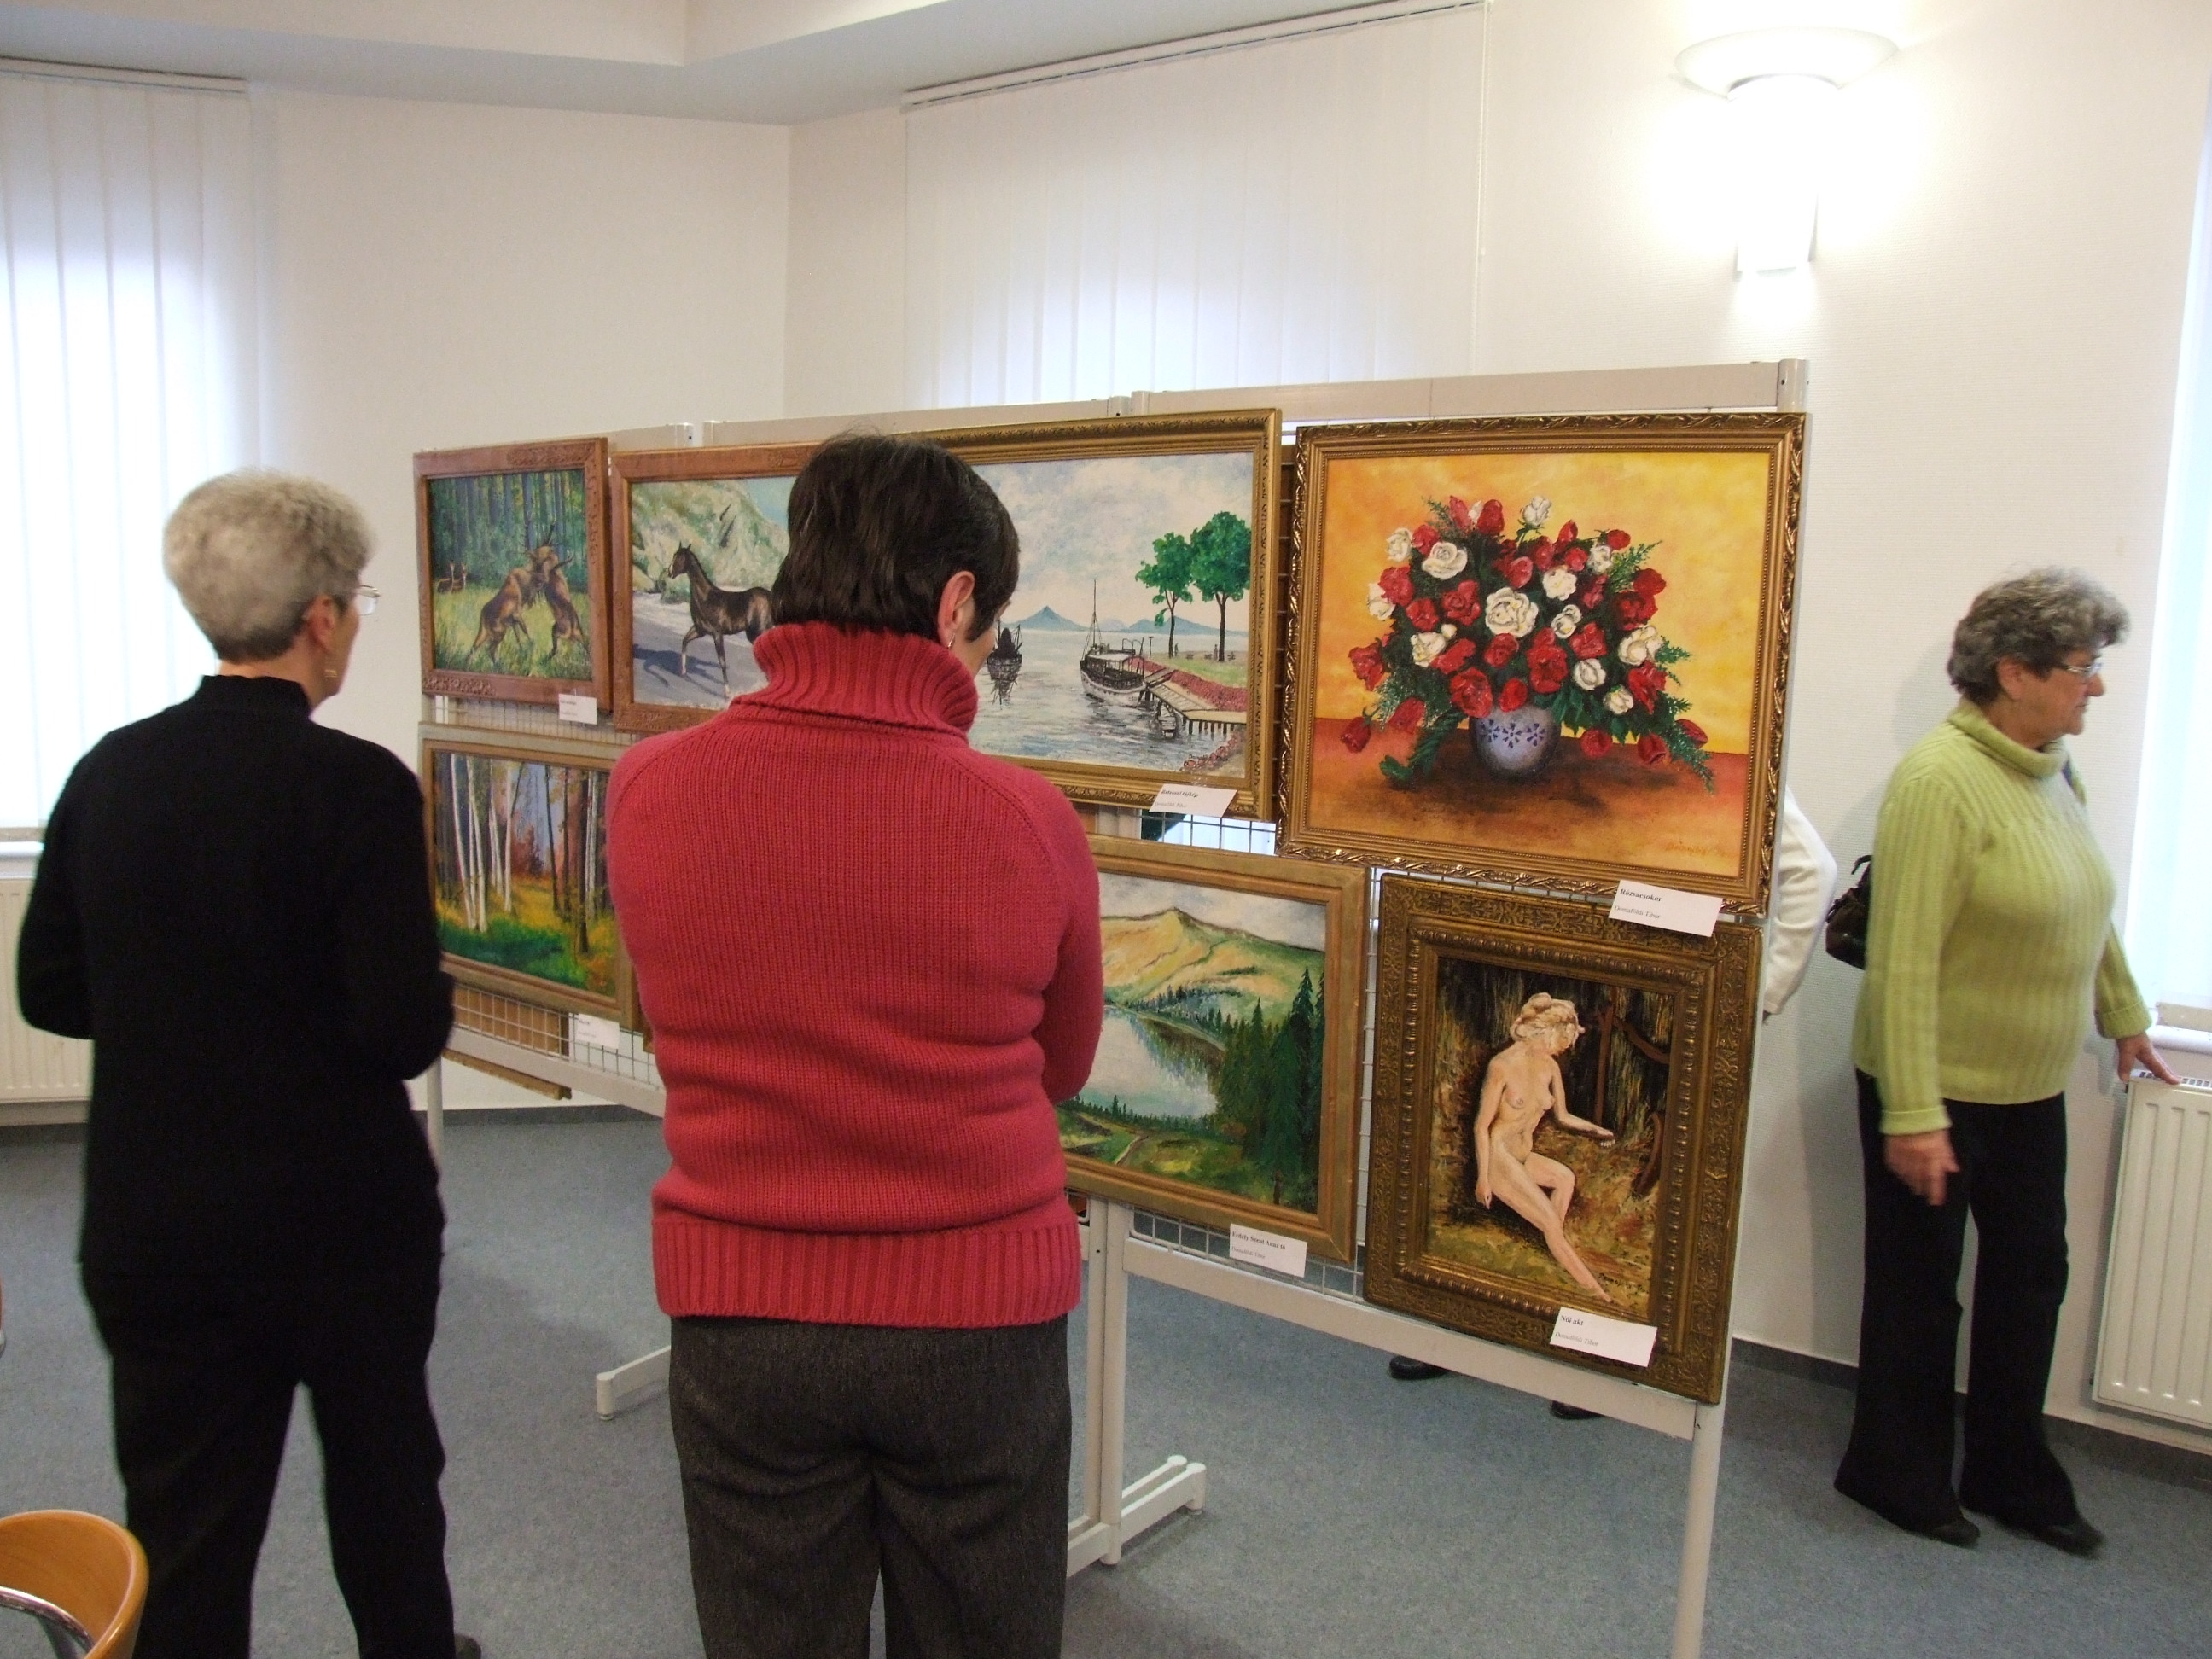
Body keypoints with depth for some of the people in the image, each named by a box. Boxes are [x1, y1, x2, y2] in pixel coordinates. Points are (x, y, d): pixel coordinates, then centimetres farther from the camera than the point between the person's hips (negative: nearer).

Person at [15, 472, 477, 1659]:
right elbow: (408, 1031, -21)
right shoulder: (360, 786, -19)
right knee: (384, 1475, 22)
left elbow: (48, 993, 4)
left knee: (185, 1534, 15)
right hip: (347, 1215, -3)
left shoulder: (109, 773, -4)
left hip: (152, 1228, 3)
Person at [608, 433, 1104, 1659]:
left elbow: (681, 1023, 4)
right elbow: (1061, 1067, -1)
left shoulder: (648, 794, -12)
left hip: (737, 1312, 2)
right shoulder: (1027, 821, -17)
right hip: (977, 1318, -1)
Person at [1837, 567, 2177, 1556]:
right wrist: (1912, 1115, -25)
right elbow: (1904, 961, -25)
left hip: (2031, 1092, 8)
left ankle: (2012, 1477, 34)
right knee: (1919, 1292, 8)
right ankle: (1898, 1477, 28)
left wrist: (2123, 1015, 29)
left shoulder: (2054, 772, 4)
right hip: (1937, 1093, -8)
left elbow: (2088, 913, 21)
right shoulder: (1940, 780, -22)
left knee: (2030, 1279, 17)